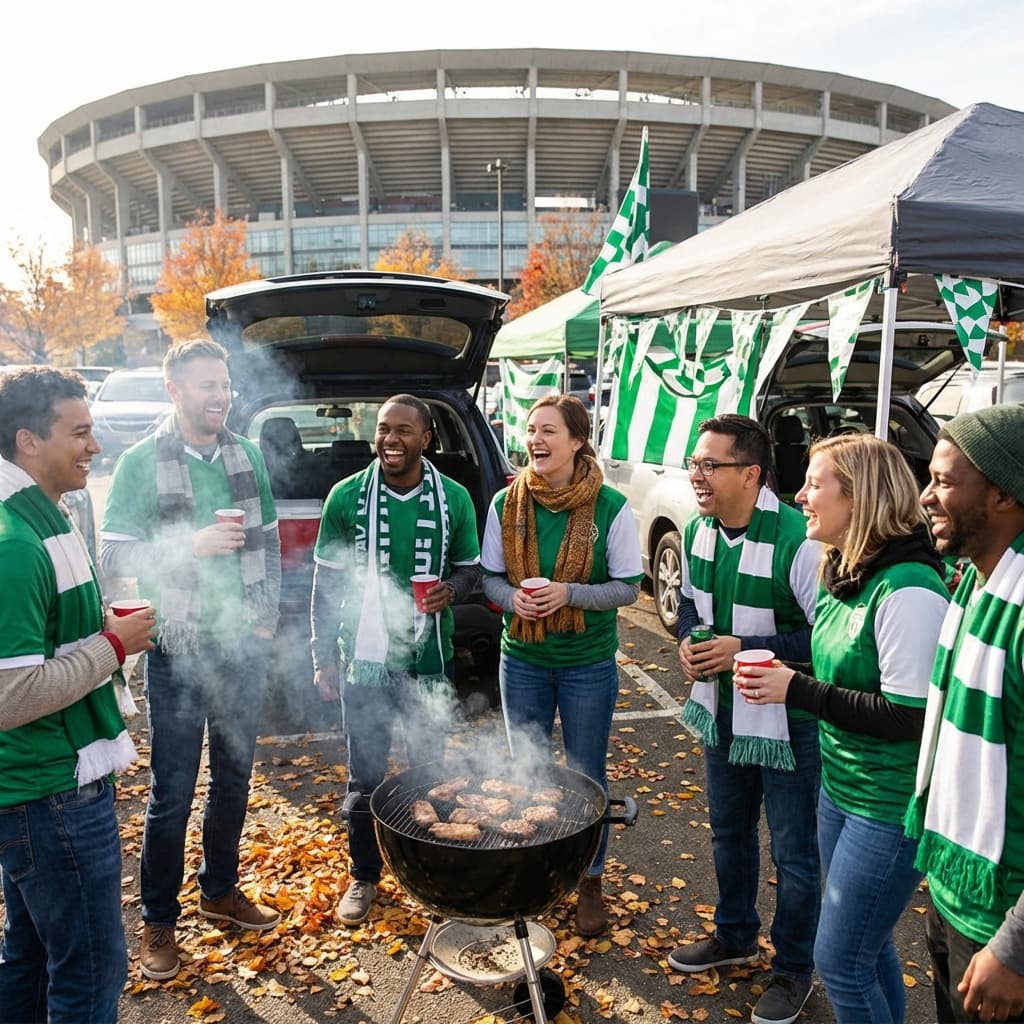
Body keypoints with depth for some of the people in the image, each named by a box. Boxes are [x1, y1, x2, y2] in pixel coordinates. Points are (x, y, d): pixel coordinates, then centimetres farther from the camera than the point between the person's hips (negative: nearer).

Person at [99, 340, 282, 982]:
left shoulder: (247, 455, 5)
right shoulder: (140, 463, -8)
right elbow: (113, 555, -10)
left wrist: (267, 616, 5)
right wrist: (191, 545, -24)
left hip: (245, 646, 4)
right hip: (180, 650, -4)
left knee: (235, 777, 17)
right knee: (172, 792, 5)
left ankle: (220, 890, 38)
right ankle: (159, 921, 25)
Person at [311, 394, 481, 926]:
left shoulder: (453, 498, -4)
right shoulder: (347, 496, -6)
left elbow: (470, 566, 7)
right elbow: (326, 582, 0)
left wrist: (452, 589, -16)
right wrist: (323, 658, -2)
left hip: (430, 660, 1)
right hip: (364, 660, -1)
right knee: (365, 777, 10)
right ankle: (364, 875, 32)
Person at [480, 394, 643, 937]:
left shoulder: (611, 508, -14)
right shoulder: (506, 504, -6)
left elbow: (628, 586, -8)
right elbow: (490, 577, 3)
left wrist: (569, 593, -24)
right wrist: (513, 597, -19)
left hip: (589, 665, -2)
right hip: (522, 660, 3)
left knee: (587, 776, 12)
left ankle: (589, 883, 33)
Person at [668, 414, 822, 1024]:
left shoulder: (798, 541, -27)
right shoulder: (698, 532, -2)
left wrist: (747, 648, -28)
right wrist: (689, 641, -7)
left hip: (788, 722, -7)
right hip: (722, 713, 7)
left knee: (794, 853, 11)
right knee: (730, 833, 24)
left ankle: (794, 969, 35)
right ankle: (736, 936, 48)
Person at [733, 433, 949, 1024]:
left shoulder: (908, 590, -24)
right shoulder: (843, 573, 5)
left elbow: (908, 716, -25)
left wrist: (797, 691, -21)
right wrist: (779, 679, 1)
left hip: (890, 806, -8)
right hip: (841, 787, 9)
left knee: (840, 959, 4)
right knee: (869, 947, 23)